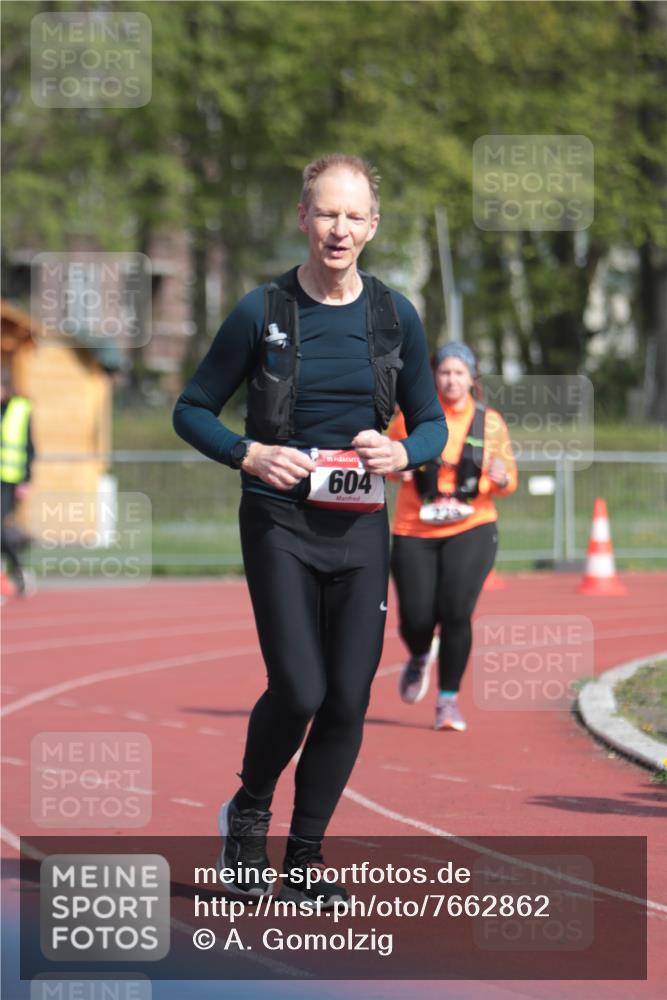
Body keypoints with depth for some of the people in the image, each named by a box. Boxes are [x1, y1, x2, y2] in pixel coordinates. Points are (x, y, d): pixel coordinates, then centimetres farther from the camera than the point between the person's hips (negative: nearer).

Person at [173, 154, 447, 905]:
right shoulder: (263, 312, -4)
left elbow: (432, 422, 12)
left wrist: (405, 453, -10)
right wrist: (249, 455, -14)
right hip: (280, 525, -3)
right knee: (299, 690, -13)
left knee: (348, 700, 0)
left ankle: (305, 858, 15)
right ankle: (248, 814, 16)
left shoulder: (394, 316, 4)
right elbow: (192, 410, 3)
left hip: (361, 529, 3)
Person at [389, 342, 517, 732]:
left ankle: (449, 698, -1)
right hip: (415, 533, 0)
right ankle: (421, 658, 36)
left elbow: (510, 479, 6)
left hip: (471, 531, 0)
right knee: (416, 618, -3)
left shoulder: (490, 423, 1)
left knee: (456, 612, -16)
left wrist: (501, 479, -18)